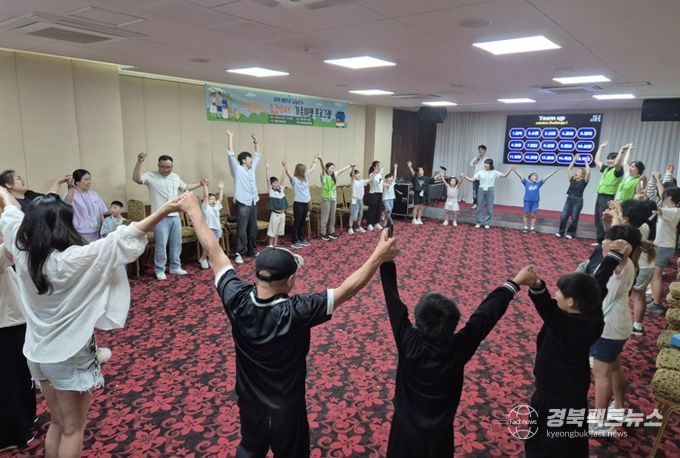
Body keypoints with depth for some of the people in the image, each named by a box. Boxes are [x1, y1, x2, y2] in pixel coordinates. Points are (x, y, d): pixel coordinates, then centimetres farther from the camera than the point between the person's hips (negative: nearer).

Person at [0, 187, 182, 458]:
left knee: (57, 423, 24)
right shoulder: (73, 260, -25)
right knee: (73, 429, 12)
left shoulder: (22, 253, -6)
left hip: (37, 352, 7)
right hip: (70, 355, -7)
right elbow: (122, 240, -27)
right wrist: (164, 210, -26)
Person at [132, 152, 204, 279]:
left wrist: (199, 184, 26)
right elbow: (136, 179, -24)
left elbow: (185, 187, 28)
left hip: (175, 217, 6)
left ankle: (175, 267, 27)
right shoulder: (151, 176, -7)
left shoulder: (175, 177, 12)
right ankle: (159, 270, 10)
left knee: (176, 244, 14)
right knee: (161, 245, -4)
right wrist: (139, 162, -34)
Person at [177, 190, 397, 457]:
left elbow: (213, 250, -15)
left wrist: (193, 210, -4)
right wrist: (379, 256, -23)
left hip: (249, 404, 4)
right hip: (285, 411, -3)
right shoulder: (297, 312, -35)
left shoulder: (237, 300, -25)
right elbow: (348, 289, -30)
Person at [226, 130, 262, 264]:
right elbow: (231, 154, -11)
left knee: (253, 229, 12)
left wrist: (255, 142, 21)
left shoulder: (252, 169, 15)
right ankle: (239, 254, -1)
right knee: (241, 230, -6)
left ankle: (252, 250, 23)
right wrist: (231, 137, -10)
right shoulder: (237, 169, -3)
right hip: (242, 204, -7)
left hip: (253, 203, 7)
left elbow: (258, 155, 26)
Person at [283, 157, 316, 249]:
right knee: (297, 223, 0)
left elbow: (312, 168, 22)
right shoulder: (294, 179, -11)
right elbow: (288, 174, -32)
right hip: (298, 204, -7)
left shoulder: (306, 177, 9)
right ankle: (294, 242, 8)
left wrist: (315, 159, 30)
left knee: (303, 222, 16)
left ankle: (302, 239, 26)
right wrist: (285, 168, -50)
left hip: (306, 203, 7)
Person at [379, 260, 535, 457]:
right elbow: (486, 314, -17)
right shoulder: (458, 349, -26)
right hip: (439, 434, 1)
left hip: (405, 429, 0)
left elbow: (393, 299, -23)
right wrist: (515, 283, -6)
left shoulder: (408, 343, -28)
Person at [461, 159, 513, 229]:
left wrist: (510, 169, -9)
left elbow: (504, 175, 2)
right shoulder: (480, 172, 3)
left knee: (489, 208, 3)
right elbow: (472, 179, -2)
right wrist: (464, 176, -13)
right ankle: (479, 222, 16)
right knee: (480, 207, 4)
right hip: (481, 190, 1)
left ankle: (487, 223, 13)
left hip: (490, 191, -1)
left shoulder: (494, 172, 3)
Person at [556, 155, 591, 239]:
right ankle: (560, 232, 7)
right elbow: (569, 169, 9)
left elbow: (588, 172, -16)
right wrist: (574, 159, 11)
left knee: (574, 218, 2)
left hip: (578, 201, -3)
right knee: (563, 216, -2)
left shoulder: (584, 181, -1)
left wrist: (586, 162, -4)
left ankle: (570, 233, 10)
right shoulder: (572, 179, 9)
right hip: (569, 199, 4)